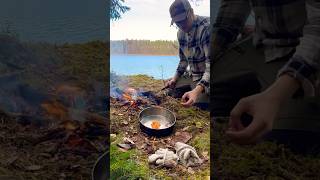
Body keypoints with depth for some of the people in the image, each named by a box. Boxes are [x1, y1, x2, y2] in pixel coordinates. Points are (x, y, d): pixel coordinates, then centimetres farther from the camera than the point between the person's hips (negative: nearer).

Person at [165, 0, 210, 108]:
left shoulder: (207, 27, -24)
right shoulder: (181, 33, 2)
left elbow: (211, 64, -32)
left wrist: (197, 90, -44)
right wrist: (175, 78, 4)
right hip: (193, 77, 8)